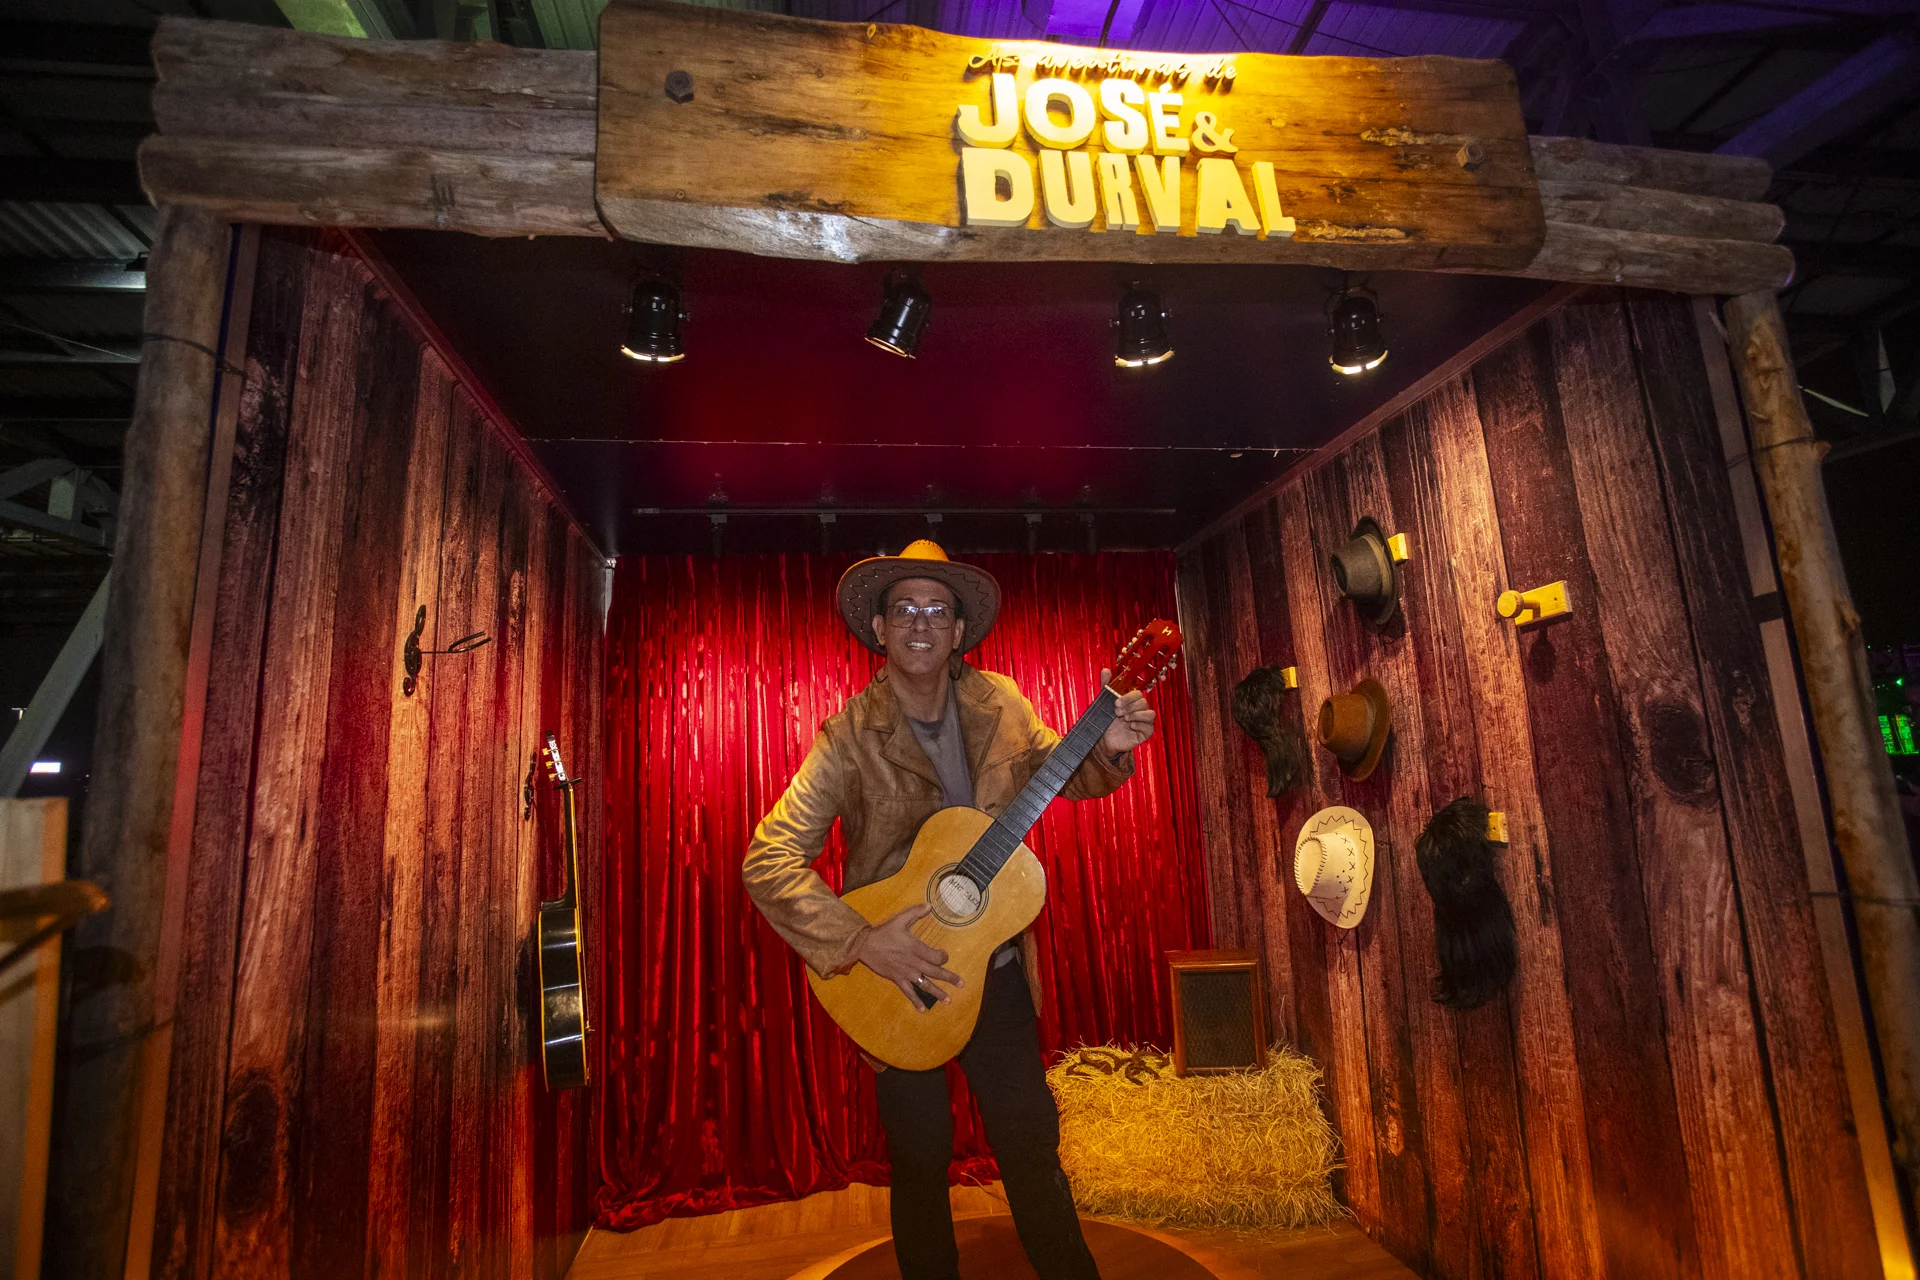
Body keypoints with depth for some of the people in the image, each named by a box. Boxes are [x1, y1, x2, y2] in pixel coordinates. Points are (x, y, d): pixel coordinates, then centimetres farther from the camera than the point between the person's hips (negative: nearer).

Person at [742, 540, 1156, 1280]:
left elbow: (1058, 772, 9)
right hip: (897, 976, -2)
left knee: (1033, 1145, 16)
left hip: (997, 970, 3)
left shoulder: (999, 704, -6)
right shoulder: (851, 738, -18)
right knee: (920, 1162, 15)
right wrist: (862, 943, -27)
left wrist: (1107, 750, -13)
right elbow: (768, 862, -20)